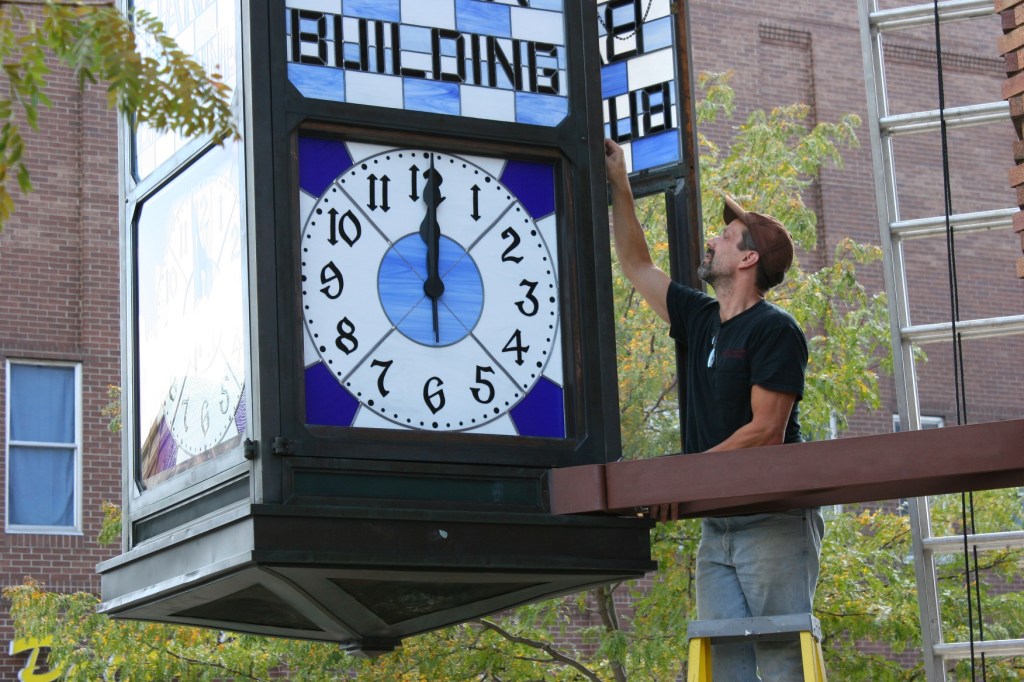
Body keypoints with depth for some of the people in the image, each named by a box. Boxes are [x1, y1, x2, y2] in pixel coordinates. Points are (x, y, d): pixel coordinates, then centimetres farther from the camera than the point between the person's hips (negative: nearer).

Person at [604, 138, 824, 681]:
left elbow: (766, 432, -14)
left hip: (773, 520, -7)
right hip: (717, 525, 7)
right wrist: (619, 186, 26)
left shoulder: (774, 330, -6)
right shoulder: (701, 320, 16)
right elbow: (635, 266, 29)